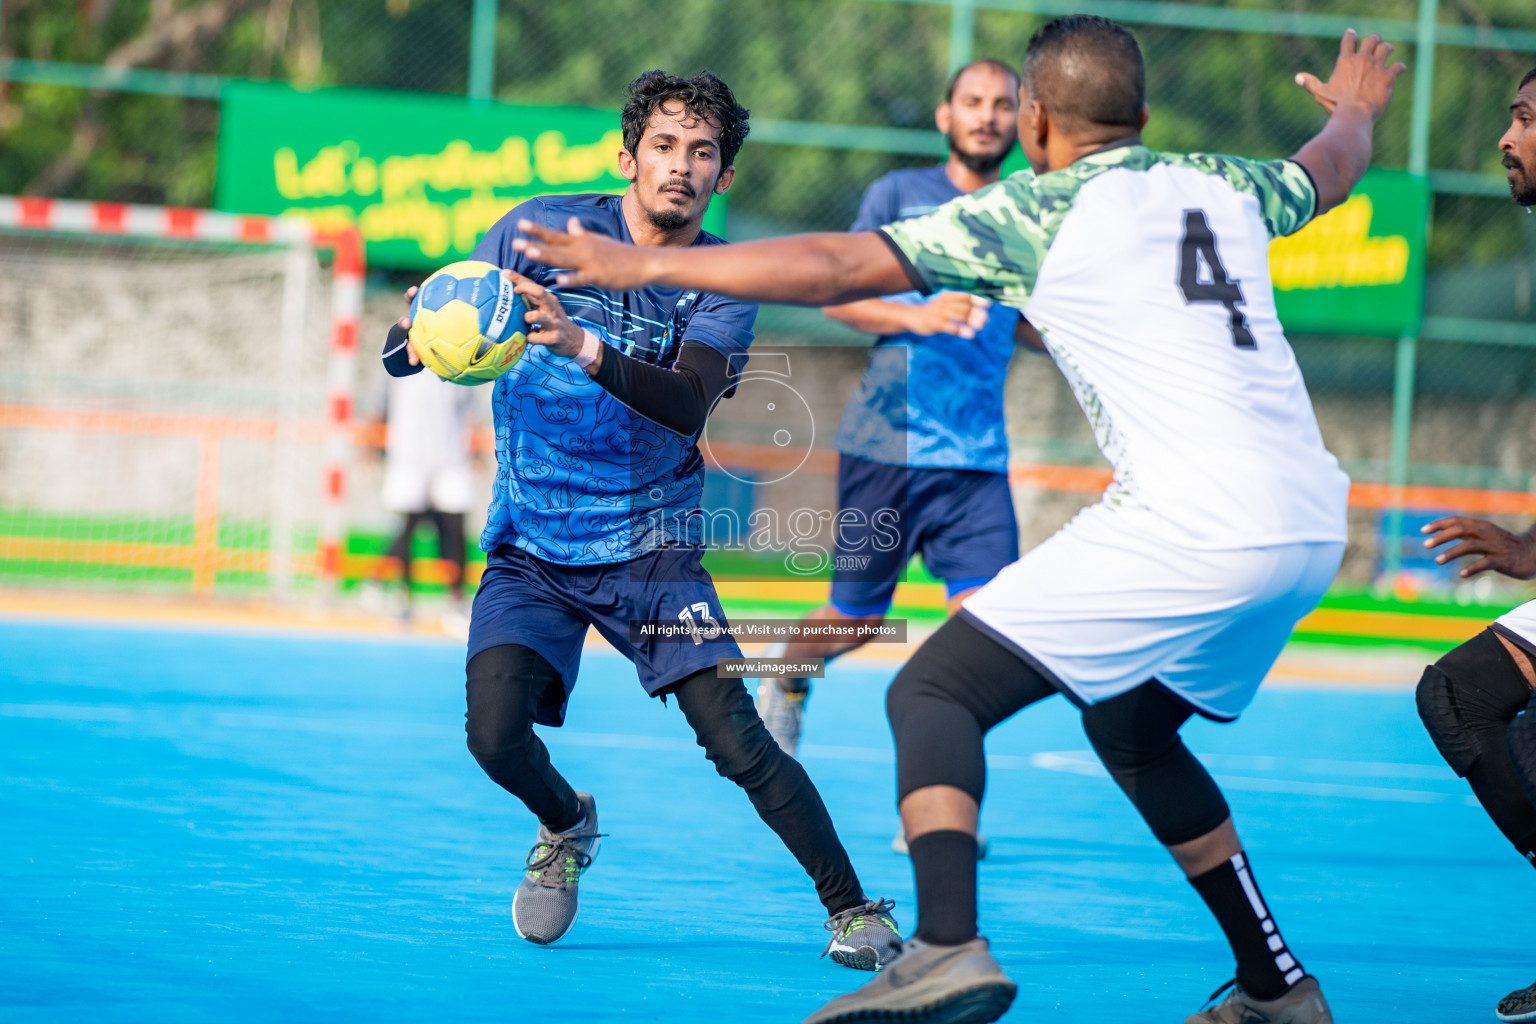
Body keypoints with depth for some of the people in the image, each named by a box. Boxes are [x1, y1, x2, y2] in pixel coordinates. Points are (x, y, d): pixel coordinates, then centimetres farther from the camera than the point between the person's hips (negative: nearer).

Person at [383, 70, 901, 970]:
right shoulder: (546, 228, -5)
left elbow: (687, 406, -23)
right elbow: (404, 354, -6)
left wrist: (585, 350, -40)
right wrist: (418, 332, -31)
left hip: (649, 547, 0)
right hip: (530, 549, 1)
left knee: (736, 740, -14)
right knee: (496, 734, -18)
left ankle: (855, 911, 1)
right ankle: (567, 827, 16)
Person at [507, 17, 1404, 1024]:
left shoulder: (1036, 210, 1)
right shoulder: (1222, 184, 18)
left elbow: (838, 268, -3)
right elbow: (1329, 171, 42)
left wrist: (645, 266, 4)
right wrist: (1356, 111, 66)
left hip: (1191, 527, -8)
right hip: (1311, 529, 8)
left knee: (933, 693, -6)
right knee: (1130, 727, 29)